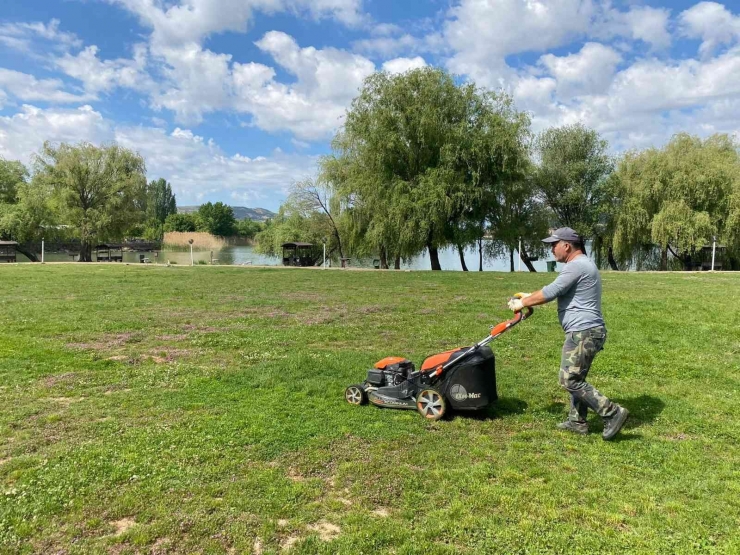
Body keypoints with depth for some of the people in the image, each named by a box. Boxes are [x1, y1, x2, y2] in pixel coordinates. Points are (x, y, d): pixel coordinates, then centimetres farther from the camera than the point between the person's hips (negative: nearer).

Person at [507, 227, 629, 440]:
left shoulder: (576, 265, -16)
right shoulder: (581, 264, 18)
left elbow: (551, 292, -18)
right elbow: (557, 293, 24)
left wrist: (523, 303, -7)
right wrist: (530, 297, 22)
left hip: (583, 333, -11)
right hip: (586, 332, 11)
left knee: (570, 380, -7)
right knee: (575, 378, 17)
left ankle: (612, 413, -3)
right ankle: (577, 421, 24)